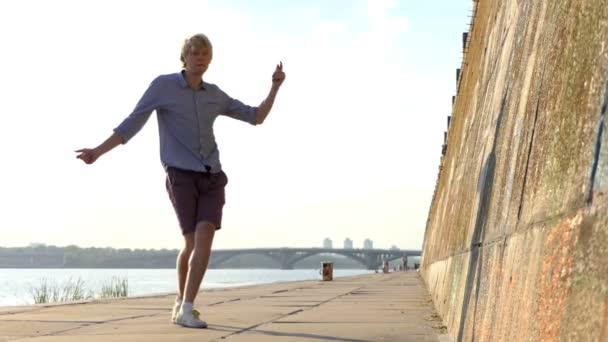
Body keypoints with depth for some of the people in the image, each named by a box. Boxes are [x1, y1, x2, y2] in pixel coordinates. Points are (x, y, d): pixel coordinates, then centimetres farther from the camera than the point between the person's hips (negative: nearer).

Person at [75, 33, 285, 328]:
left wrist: (275, 86, 6)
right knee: (192, 243, -9)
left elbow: (256, 117, 18)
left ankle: (186, 310, -12)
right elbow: (132, 124, -3)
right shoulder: (163, 85, -1)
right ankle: (181, 301, 14)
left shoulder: (214, 95, 13)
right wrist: (98, 152, -12)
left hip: (211, 177, 4)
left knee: (205, 239, -16)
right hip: (181, 176, -3)